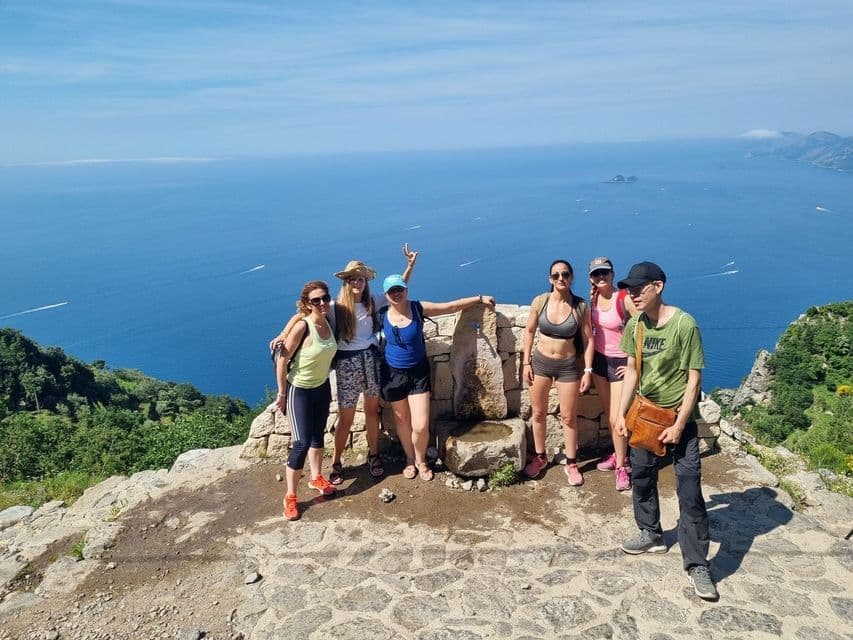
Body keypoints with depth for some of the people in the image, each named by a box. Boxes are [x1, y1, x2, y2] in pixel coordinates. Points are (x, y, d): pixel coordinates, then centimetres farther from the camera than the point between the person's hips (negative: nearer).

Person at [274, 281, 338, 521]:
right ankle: (290, 496, 8)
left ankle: (316, 478, 39)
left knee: (318, 435, 19)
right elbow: (282, 360, -18)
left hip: (322, 387, 6)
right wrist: (282, 393, -13)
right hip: (299, 391, -6)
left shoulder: (328, 323, -5)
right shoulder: (302, 326, -24)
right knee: (302, 443, -6)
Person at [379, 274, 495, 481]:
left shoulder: (419, 308, -9)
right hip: (393, 374, 1)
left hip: (418, 372, -1)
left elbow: (452, 306, -1)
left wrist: (479, 298, 3)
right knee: (402, 421, 15)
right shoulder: (381, 315, -8)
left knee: (421, 426, -5)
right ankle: (410, 460, 39)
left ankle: (421, 460, 24)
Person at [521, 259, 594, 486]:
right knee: (538, 413, 13)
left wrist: (588, 370, -7)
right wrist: (526, 362, 1)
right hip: (540, 362, 2)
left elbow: (588, 340, -4)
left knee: (568, 417, 7)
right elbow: (529, 331, 3)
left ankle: (571, 464, 24)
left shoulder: (580, 306, -11)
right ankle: (539, 457, 32)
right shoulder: (540, 301, -8)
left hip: (567, 366, -1)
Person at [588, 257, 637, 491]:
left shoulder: (625, 299, -21)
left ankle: (621, 466, 14)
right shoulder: (594, 297, -1)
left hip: (620, 362, -6)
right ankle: (618, 453, 35)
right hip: (599, 359, 6)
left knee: (617, 418, -4)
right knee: (608, 414, 17)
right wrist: (590, 302, -2)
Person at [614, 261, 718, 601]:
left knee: (689, 490, -4)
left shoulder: (684, 324, -19)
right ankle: (651, 535, 37)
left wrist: (679, 425, -16)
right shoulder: (634, 325, -2)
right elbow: (632, 372, 6)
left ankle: (697, 564, 7)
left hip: (679, 417, -5)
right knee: (641, 477, 16)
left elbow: (694, 378, -15)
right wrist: (621, 414, 0)